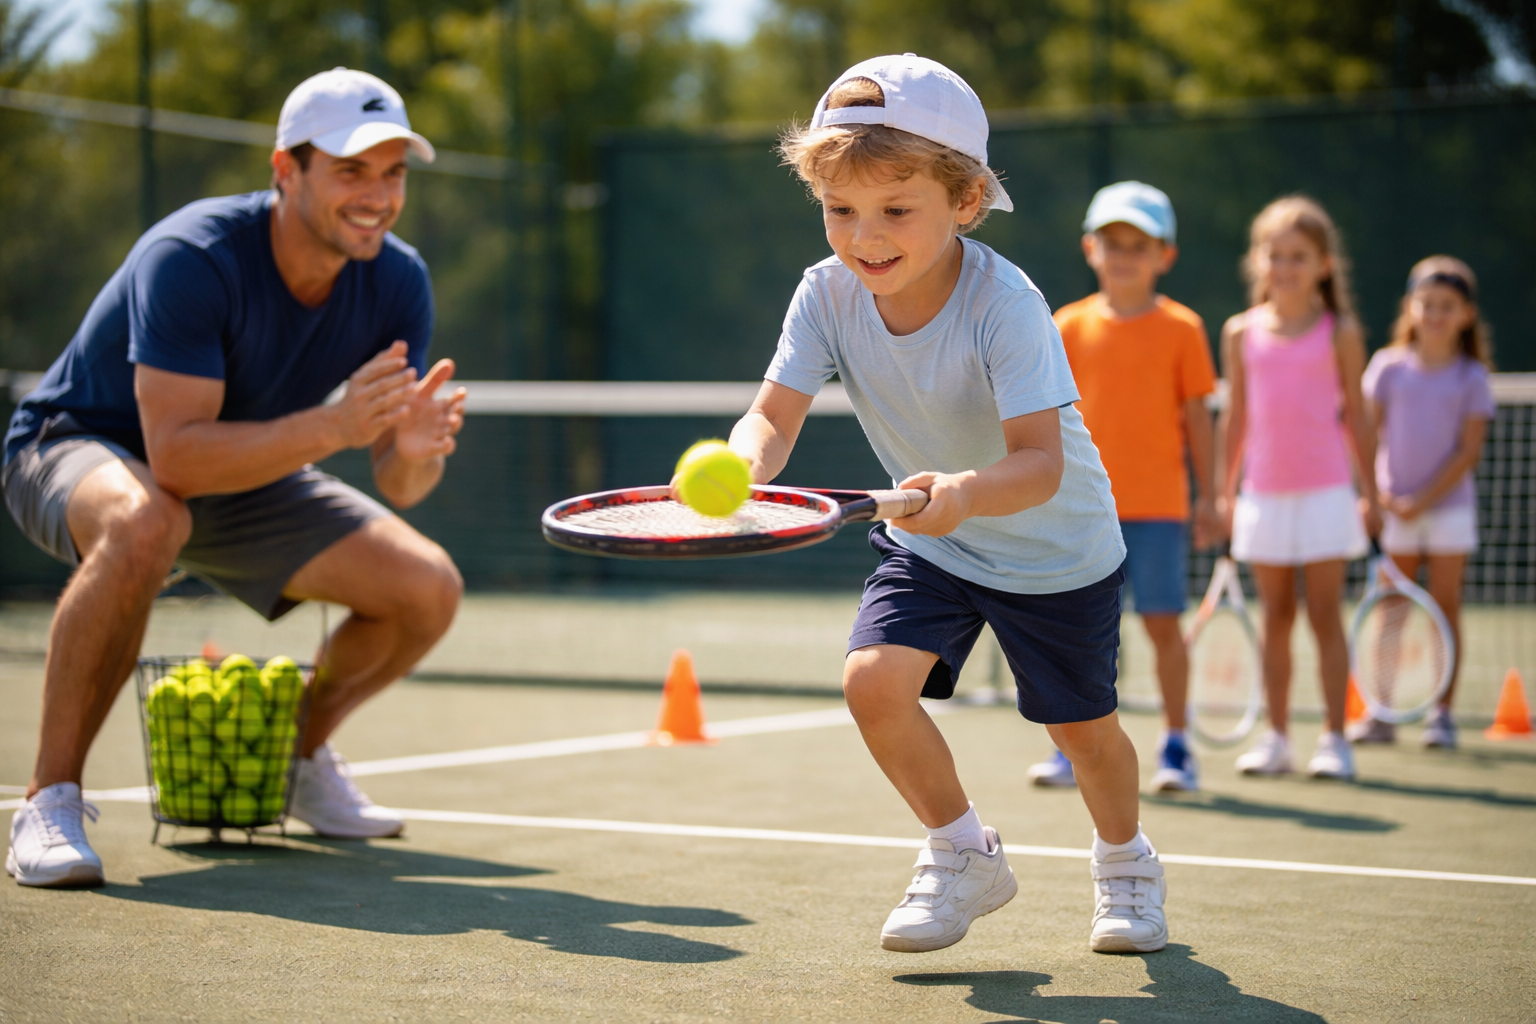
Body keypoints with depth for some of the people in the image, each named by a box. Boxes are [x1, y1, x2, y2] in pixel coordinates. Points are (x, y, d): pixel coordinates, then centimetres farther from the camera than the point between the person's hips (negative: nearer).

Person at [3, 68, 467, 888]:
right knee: (144, 525, -42)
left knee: (428, 588, -11)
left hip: (241, 478, 6)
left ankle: (301, 752, 17)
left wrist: (415, 451, -36)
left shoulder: (397, 283, -15)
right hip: (74, 449, -6)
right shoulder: (191, 259, -32)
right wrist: (333, 426, -50)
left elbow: (397, 486, -12)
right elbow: (175, 457, -40)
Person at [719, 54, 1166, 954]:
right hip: (930, 545, 4)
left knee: (1083, 726, 8)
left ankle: (1126, 864, 42)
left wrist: (966, 492, -59)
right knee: (874, 679, -18)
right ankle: (965, 854, 7)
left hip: (1056, 546, -3)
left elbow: (1040, 463, -39)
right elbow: (775, 413, -22)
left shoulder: (1004, 305, -33)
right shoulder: (829, 293, -20)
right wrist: (744, 470, -45)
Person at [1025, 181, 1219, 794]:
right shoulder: (1072, 326, 6)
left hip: (1158, 505, -2)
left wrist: (1208, 496, 2)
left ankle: (1175, 748, 10)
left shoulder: (1181, 329, 1)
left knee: (1163, 623, -1)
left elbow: (1195, 417, 3)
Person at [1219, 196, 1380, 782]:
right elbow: (1237, 418, 11)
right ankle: (1275, 737, 12)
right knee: (1275, 617, 7)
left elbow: (1355, 416, 3)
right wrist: (1224, 492, 11)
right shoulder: (1242, 333, 5)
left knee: (1325, 617, -2)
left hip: (1325, 491, -2)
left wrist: (1371, 493, 4)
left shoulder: (1340, 333, -1)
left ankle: (1334, 738, 3)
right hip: (1263, 493, 2)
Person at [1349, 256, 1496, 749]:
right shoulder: (1388, 366, 2)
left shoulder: (1471, 377, -1)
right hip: (1394, 509, 1)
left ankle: (1442, 714, 7)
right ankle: (1381, 715, 6)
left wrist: (1423, 501, -13)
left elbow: (1469, 451, -6)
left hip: (1448, 506, -1)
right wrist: (1375, 493, -12)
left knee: (1445, 607, 1)